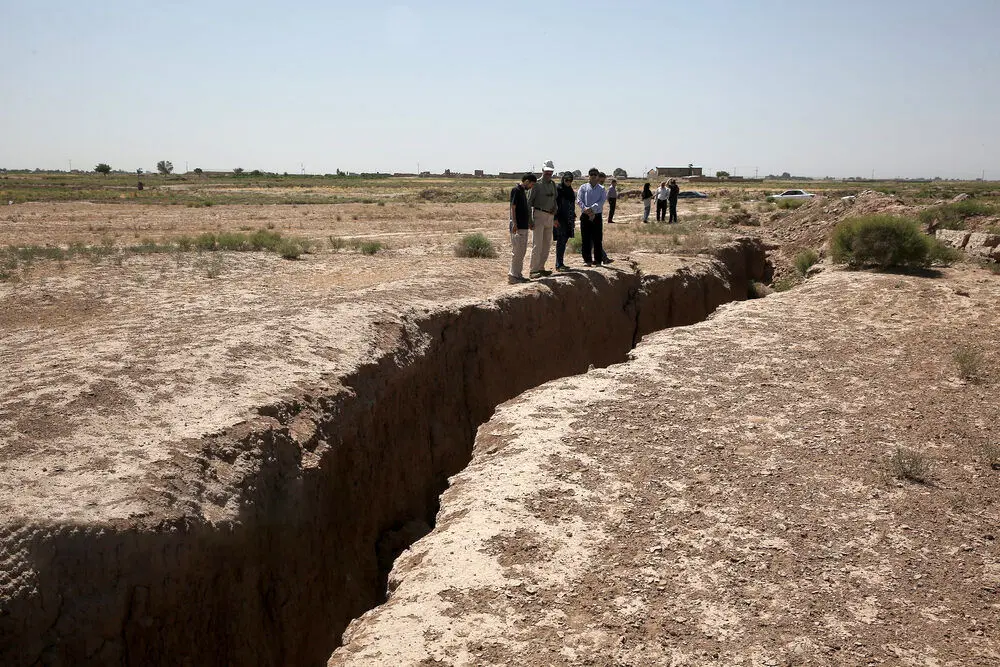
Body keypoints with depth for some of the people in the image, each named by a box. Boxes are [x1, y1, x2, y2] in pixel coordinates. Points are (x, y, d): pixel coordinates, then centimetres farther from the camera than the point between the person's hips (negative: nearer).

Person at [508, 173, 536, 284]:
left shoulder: (523, 191, 17)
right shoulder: (516, 190, -11)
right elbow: (513, 208, -16)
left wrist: (529, 221, 26)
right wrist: (514, 224, -21)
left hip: (524, 226, 10)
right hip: (518, 227, -10)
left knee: (522, 251, 12)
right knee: (517, 251, -9)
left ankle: (518, 274, 17)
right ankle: (513, 275, -6)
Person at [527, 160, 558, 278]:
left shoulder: (553, 184, 14)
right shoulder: (537, 184, -6)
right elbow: (529, 202, -8)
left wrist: (555, 208, 2)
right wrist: (530, 219, -15)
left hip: (550, 216, 7)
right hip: (539, 215, -7)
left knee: (547, 245, 9)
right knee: (537, 244, -10)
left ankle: (541, 268, 17)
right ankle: (533, 270, -9)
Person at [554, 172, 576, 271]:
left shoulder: (570, 190, 15)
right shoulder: (558, 188, -8)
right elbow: (555, 204, -13)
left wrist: (573, 219, 20)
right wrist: (555, 218, -19)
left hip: (568, 219, 8)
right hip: (560, 219, -7)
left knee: (564, 240, 9)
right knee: (561, 241, -8)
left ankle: (561, 263, 15)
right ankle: (558, 265, -6)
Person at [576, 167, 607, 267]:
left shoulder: (601, 189, 9)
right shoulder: (583, 187, 7)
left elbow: (601, 201, -6)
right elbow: (579, 200, -4)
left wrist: (592, 208, -21)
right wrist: (586, 209, -21)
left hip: (597, 216, 0)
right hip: (585, 216, 0)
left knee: (597, 239, 0)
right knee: (586, 239, 1)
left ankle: (598, 260, 6)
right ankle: (587, 260, 7)